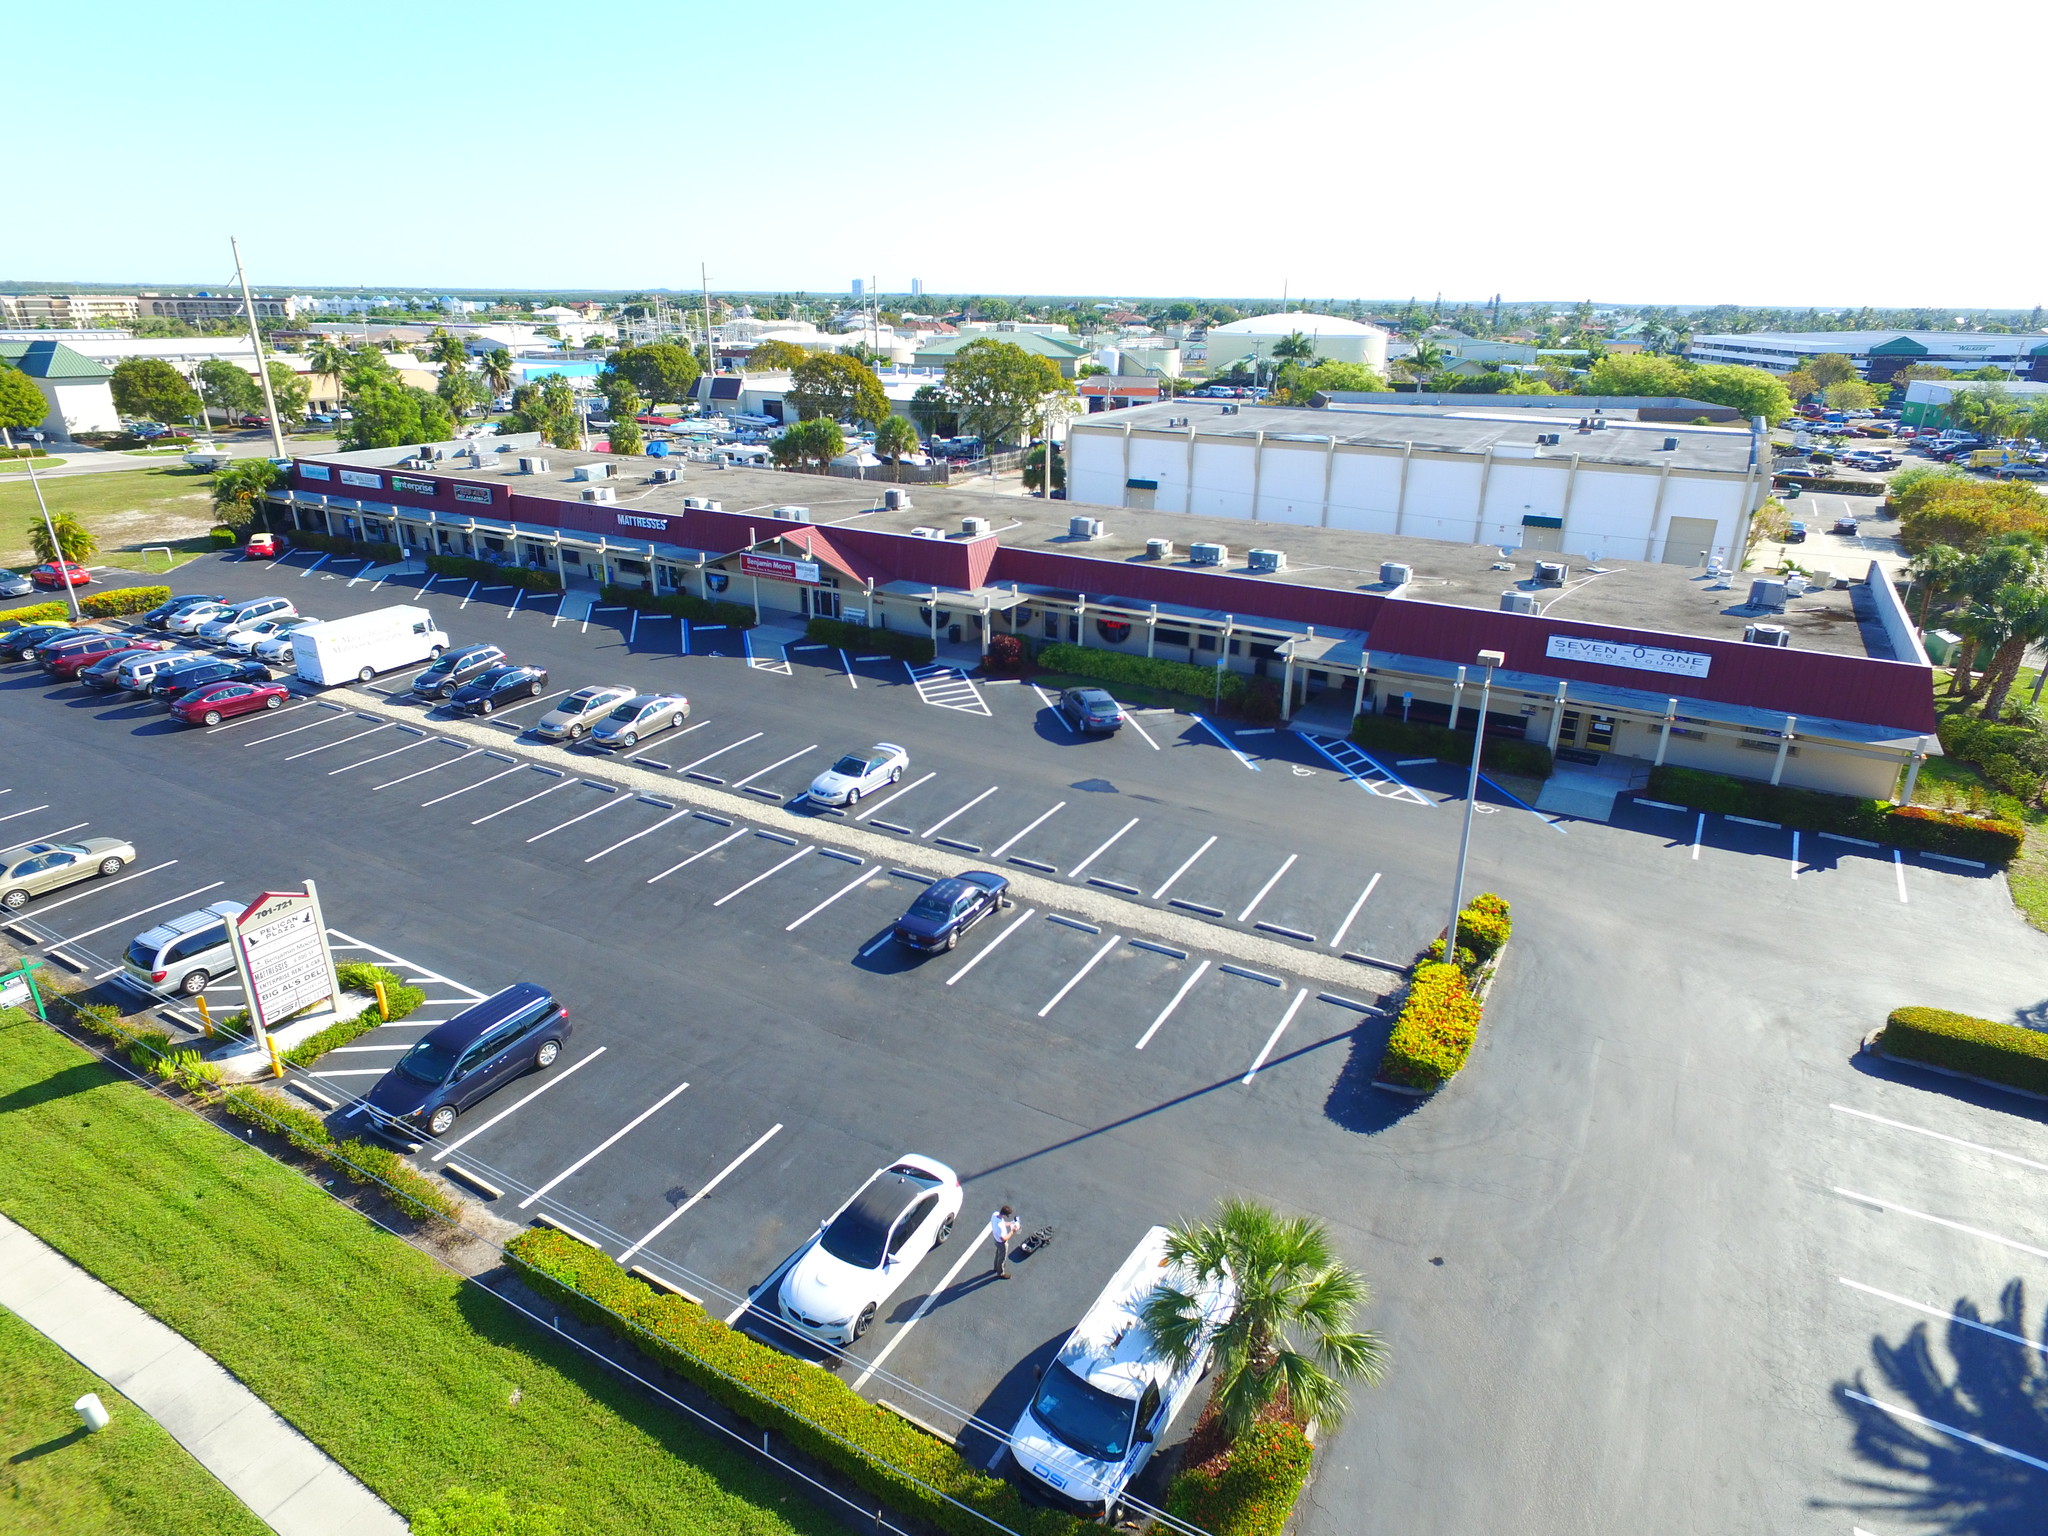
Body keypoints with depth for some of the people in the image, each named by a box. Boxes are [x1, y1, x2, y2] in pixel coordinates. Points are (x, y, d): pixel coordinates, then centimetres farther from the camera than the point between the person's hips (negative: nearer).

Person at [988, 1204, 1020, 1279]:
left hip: (995, 1238, 7)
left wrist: (1011, 1223, -5)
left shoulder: (995, 1214, -20)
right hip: (1001, 1243, -7)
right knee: (1002, 1258, 21)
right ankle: (1000, 1274, 46)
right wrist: (1012, 1231, -25)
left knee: (998, 1253, 34)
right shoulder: (1000, 1226, -45)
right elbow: (1003, 1239, -34)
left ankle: (997, 1267, 60)